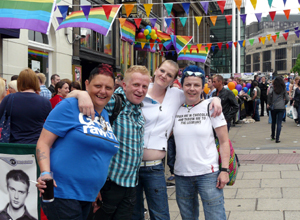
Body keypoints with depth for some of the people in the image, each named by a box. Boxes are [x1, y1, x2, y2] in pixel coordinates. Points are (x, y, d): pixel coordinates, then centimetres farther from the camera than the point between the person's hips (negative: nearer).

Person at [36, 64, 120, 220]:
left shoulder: (106, 116, 14)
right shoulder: (70, 106, -7)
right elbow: (43, 143, -11)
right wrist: (45, 174, -26)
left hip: (88, 197, 7)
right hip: (62, 193, -7)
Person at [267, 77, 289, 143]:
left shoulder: (272, 89, -2)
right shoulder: (283, 90, 3)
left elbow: (269, 93, -21)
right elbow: (287, 98, 2)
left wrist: (269, 103, -9)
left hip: (273, 107, 0)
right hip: (281, 108, 0)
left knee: (273, 122, 18)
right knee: (279, 123, -1)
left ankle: (273, 136, 31)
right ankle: (277, 138, -8)